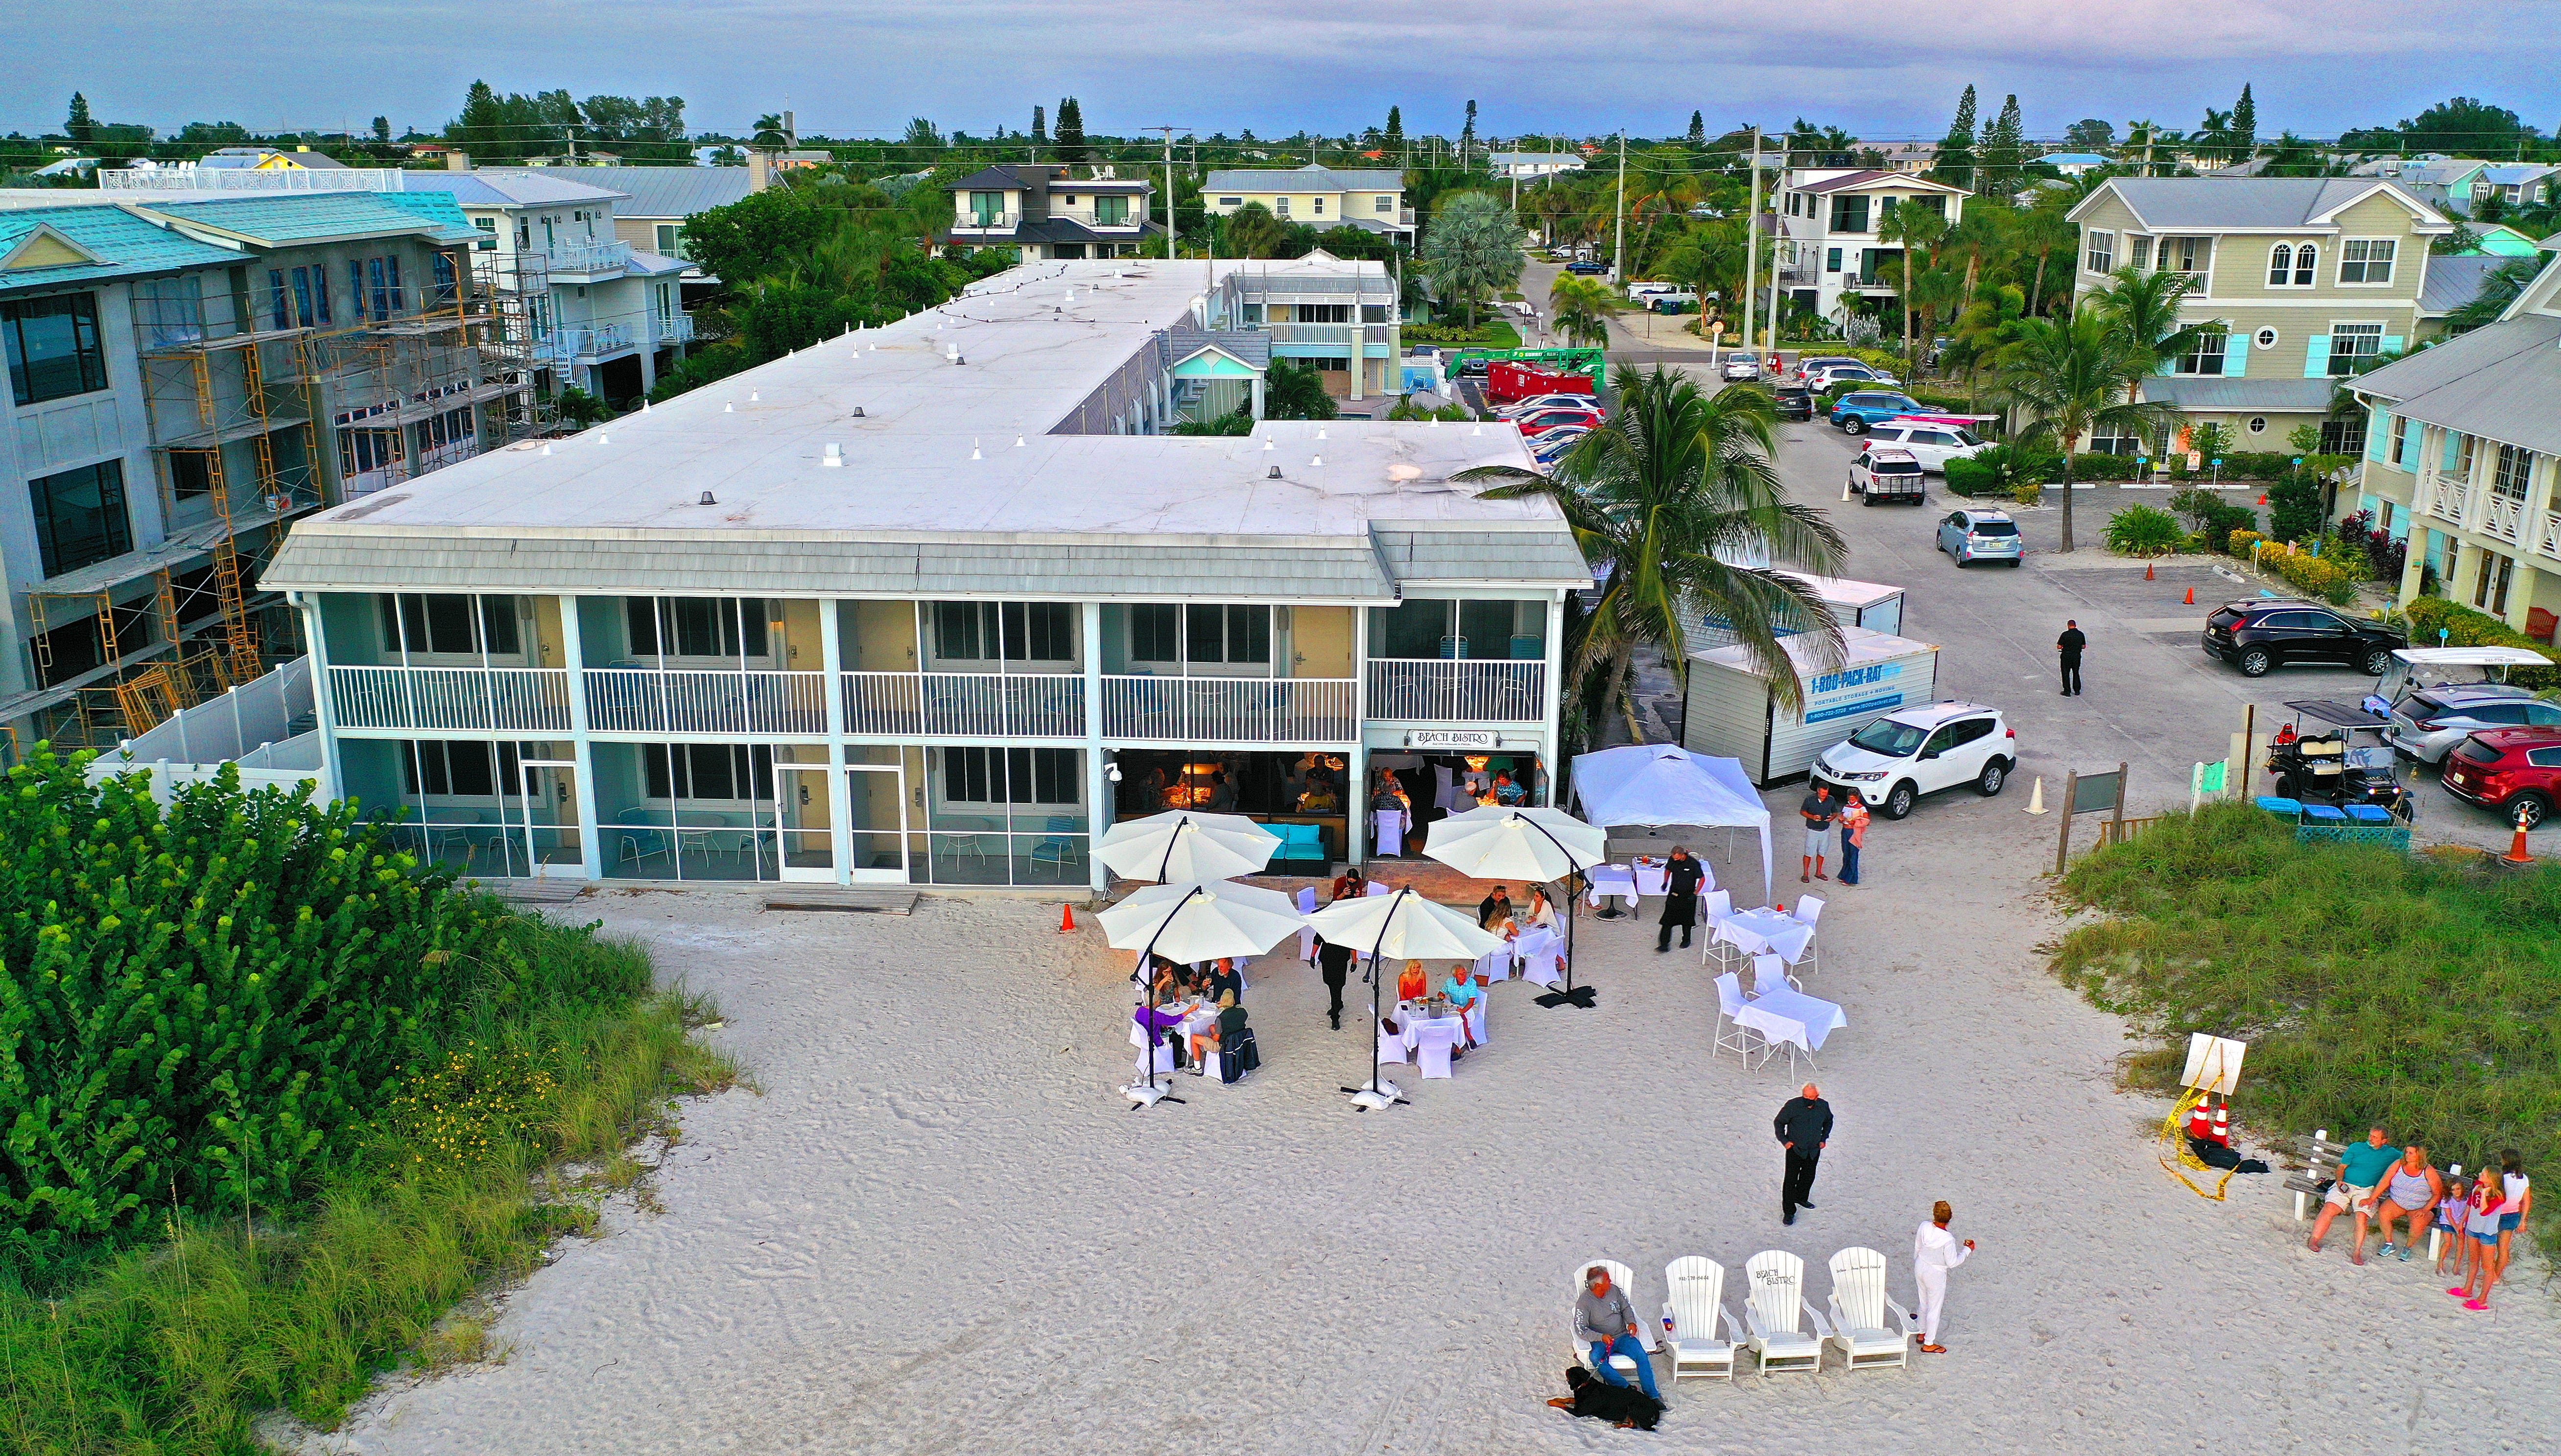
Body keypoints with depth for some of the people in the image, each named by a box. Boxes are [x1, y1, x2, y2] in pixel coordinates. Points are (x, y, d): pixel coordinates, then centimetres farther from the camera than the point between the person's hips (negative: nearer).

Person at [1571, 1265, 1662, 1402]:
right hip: (1601, 1342, -3)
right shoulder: (1584, 1302, -11)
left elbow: (1626, 1308, 19)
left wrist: (1631, 1322, -2)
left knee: (1642, 1355, -24)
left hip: (1623, 1337, 3)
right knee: (1597, 1359, -35)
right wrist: (1601, 1337, -26)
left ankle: (1652, 1395, -20)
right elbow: (1581, 1330, -12)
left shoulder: (1614, 1290, 2)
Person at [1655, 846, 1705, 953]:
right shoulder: (1672, 860, -8)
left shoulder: (1693, 864, -20)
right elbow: (1668, 869, 13)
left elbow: (1702, 879, -9)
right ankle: (1664, 945, 2)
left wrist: (1695, 894, -15)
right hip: (1673, 895, 3)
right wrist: (1666, 882, -2)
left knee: (1686, 921, 13)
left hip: (1687, 896, -3)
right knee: (1667, 920, -2)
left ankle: (1686, 941, 36)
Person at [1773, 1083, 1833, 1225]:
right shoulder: (1793, 1105, -22)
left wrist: (1824, 1138, 7)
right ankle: (1789, 1212, 3)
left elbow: (1828, 1121, 14)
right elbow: (1778, 1122, -8)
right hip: (1795, 1149, -4)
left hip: (1814, 1150, 4)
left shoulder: (1824, 1106, -10)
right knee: (1791, 1180, -5)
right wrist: (1784, 1141, -13)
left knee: (1809, 1176, 20)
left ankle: (1801, 1197, 46)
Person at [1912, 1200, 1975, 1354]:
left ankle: (1922, 1334, 46)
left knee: (1924, 1303, 27)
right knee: (1934, 1309, 14)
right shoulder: (1948, 1239, -32)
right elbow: (1953, 1263, -19)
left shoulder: (1924, 1227, -17)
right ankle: (1929, 1344, 30)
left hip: (1920, 1268, 6)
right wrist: (1967, 1250, -6)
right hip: (1935, 1275, -6)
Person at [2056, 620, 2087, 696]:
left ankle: (2067, 692, 10)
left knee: (2066, 674, 8)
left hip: (2067, 656, -4)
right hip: (2077, 656, 4)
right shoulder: (2081, 634, -2)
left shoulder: (2065, 634, -15)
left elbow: (2059, 647, -13)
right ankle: (2077, 691, 20)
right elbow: (2084, 646, 7)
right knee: (2076, 673, 17)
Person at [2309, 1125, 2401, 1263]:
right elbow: (2342, 1167, 14)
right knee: (2329, 1209, -24)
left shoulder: (2390, 1153, 18)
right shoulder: (2357, 1148, 17)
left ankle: (2357, 1253, -21)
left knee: (2362, 1217, -28)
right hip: (2345, 1186, 0)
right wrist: (2340, 1180, -6)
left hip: (2367, 1190, 0)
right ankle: (2314, 1242, -19)